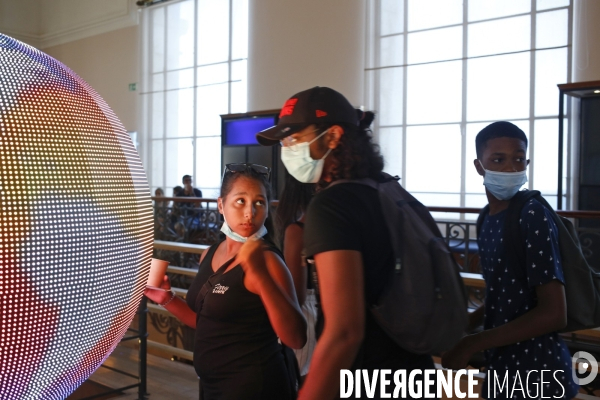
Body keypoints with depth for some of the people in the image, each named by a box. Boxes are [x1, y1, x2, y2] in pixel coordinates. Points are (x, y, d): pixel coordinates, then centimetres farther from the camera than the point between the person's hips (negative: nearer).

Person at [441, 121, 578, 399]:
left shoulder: (533, 217, -17)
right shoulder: (488, 220, 5)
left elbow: (553, 314, -22)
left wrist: (471, 344, -19)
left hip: (536, 375, -7)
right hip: (501, 367, 7)